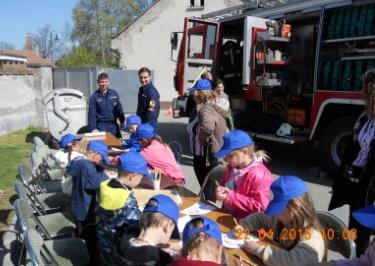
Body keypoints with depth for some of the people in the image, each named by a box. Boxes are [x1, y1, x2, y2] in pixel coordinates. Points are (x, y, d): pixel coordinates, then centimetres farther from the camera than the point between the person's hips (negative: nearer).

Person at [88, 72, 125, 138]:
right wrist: (93, 128, -12)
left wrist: (122, 121, 10)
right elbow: (92, 114, -7)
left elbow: (119, 109, 8)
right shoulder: (94, 97, -6)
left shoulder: (114, 93, 1)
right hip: (101, 126, -3)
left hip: (114, 125, 3)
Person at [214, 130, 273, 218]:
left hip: (244, 222, -7)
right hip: (226, 215, 7)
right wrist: (220, 191, -3)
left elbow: (260, 206, -20)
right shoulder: (232, 167, 5)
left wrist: (231, 197, -23)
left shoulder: (258, 175, -19)